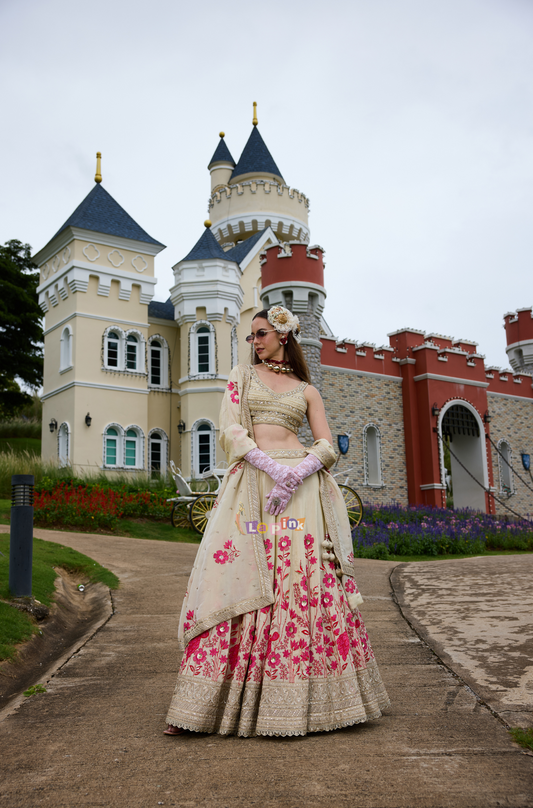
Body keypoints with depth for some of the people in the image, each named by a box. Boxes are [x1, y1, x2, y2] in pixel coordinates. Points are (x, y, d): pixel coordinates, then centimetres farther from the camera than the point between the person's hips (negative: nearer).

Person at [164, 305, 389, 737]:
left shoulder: (307, 390, 16)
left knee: (310, 582, -4)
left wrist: (296, 473, -14)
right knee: (240, 580, -7)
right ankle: (204, 700, 0)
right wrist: (273, 467, -14)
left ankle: (308, 696, 8)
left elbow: (327, 446, 7)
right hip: (251, 484, -1)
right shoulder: (242, 376, 16)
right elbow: (231, 432, 2)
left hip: (302, 486, 1)